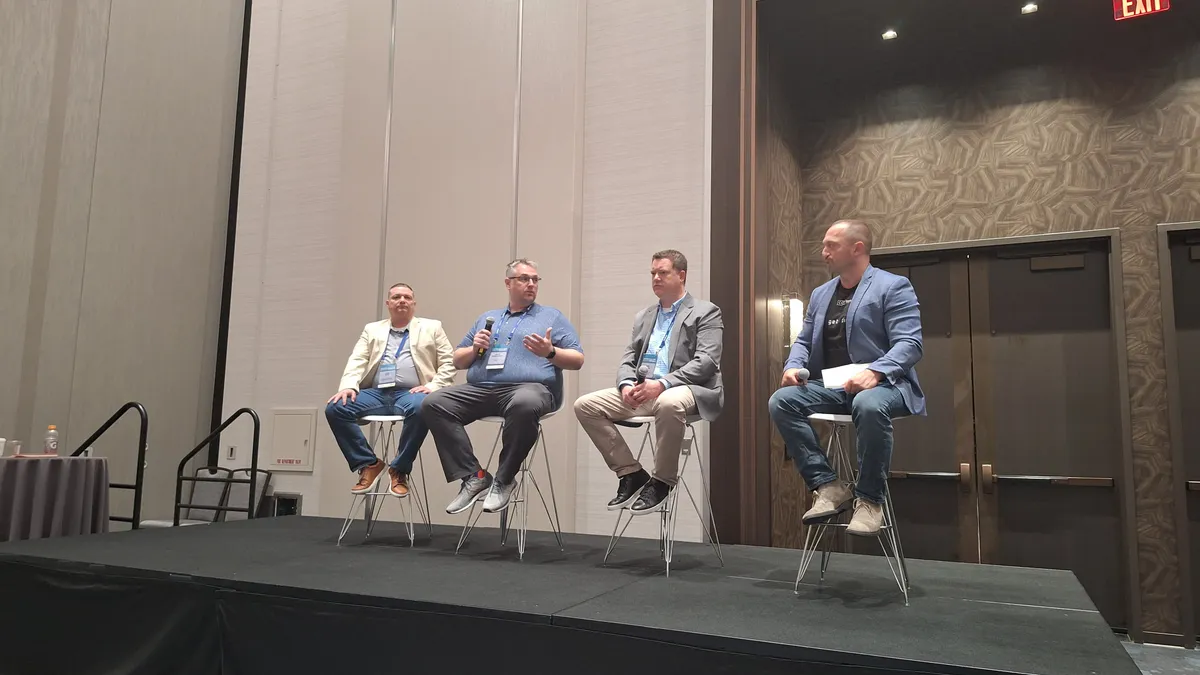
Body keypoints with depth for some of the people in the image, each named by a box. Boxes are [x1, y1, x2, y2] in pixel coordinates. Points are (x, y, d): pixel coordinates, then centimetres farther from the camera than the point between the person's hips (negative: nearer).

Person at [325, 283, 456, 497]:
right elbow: (357, 361, 11)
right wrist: (348, 386, -8)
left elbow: (448, 363, 9)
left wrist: (433, 386, -9)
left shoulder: (431, 328, 16)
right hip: (376, 393, 3)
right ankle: (369, 464, -7)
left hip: (409, 393, -3)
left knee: (420, 409, -38)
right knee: (335, 408, -21)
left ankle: (399, 470, -18)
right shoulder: (372, 330, 23)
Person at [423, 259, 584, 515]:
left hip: (529, 387, -4)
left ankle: (504, 480, -21)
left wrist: (550, 352, -12)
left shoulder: (552, 317, 16)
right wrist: (474, 349, 5)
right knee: (433, 403, -19)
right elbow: (457, 361, 27)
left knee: (525, 405, -40)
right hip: (480, 389, 4)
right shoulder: (486, 318, 26)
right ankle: (473, 476, -18)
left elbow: (577, 360, 8)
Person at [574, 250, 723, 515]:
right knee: (585, 405, -11)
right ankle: (631, 473, -5)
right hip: (641, 393, 6)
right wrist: (627, 384, -8)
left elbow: (706, 362, -10)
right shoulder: (643, 317, 22)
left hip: (684, 389, -6)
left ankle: (661, 481, -19)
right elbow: (628, 360, 17)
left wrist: (662, 384, -22)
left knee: (669, 403, -41)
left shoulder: (705, 312, 3)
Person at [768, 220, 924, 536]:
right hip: (830, 385, 6)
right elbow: (803, 341, 20)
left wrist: (875, 372, -30)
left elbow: (910, 343, -12)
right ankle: (827, 486, -17)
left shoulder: (893, 287, -1)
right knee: (781, 401, -22)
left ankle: (869, 499, -22)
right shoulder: (820, 294, 20)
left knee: (870, 406, -41)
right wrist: (794, 366, -4)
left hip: (882, 384, -6)